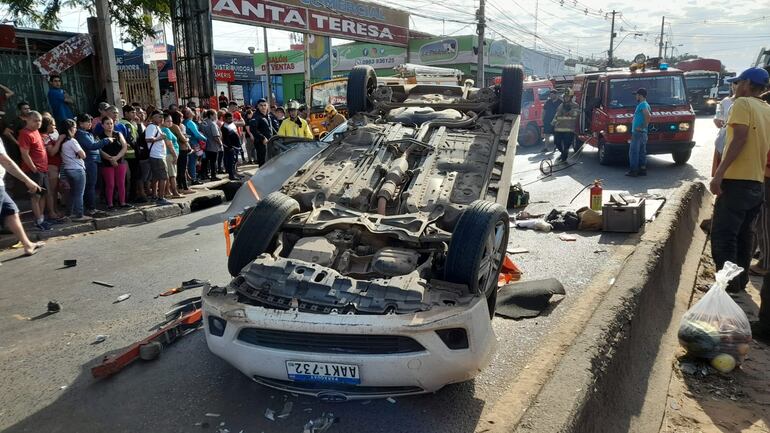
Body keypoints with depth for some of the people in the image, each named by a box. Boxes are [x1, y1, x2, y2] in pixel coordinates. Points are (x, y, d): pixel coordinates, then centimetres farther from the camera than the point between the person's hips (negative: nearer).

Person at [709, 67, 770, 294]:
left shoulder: (742, 103, -6)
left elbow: (739, 138, -18)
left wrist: (718, 173, -22)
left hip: (737, 181, -8)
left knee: (722, 236, -7)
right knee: (744, 236, 16)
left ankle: (728, 286, -8)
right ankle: (741, 281, 22)